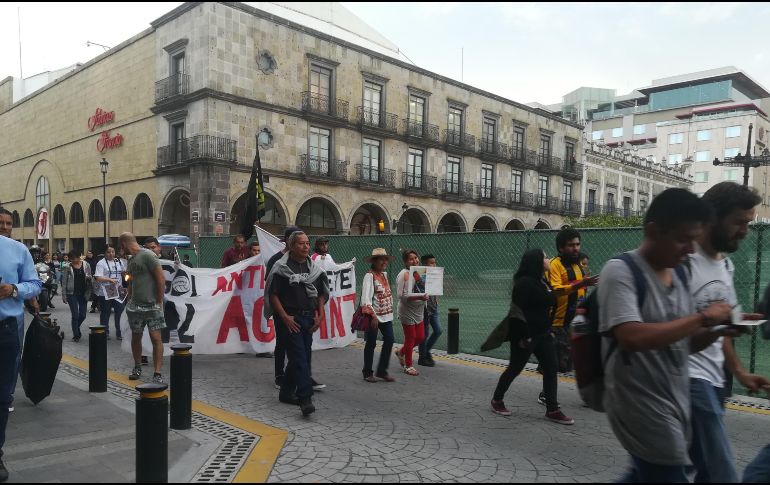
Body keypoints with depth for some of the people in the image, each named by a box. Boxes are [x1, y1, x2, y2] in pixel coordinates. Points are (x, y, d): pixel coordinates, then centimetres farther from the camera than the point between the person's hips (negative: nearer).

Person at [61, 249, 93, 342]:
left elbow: (91, 280, 11)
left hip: (83, 294, 2)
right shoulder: (68, 267, -3)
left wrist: (89, 279, -13)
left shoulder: (86, 265, 2)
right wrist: (64, 295, -4)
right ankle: (76, 335, 11)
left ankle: (76, 328, 37)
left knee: (82, 315, 8)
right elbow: (64, 282, 0)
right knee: (75, 315, -2)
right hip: (72, 293, -2)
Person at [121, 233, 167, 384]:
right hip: (135, 306, 8)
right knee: (135, 337, 14)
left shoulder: (148, 255, -11)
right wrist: (129, 300, 15)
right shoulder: (131, 259, 15)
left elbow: (161, 279, -14)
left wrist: (159, 302, -13)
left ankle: (157, 373, -5)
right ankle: (137, 368, 30)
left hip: (152, 305, -8)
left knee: (156, 338, -8)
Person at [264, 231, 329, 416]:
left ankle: (286, 392, 28)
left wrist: (319, 315, 4)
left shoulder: (314, 268, 11)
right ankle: (305, 398, -13)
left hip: (309, 319, 6)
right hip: (290, 319, -6)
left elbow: (321, 293, 15)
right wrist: (285, 317, -14)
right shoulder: (281, 268, -5)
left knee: (301, 357, 12)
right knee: (299, 357, -12)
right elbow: (273, 295, -8)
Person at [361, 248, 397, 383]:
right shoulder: (370, 276, -13)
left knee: (389, 340, 3)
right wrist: (373, 315, -25)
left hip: (386, 315, 7)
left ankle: (382, 371, 17)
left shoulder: (384, 274, 11)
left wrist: (391, 310, 16)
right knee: (371, 344, 5)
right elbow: (366, 298, -21)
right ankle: (368, 373, 20)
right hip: (374, 316, -7)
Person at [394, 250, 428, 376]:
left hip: (419, 311, 8)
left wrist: (426, 295, -3)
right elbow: (402, 296, -22)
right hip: (407, 312, -8)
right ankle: (408, 366, 21)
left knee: (420, 337, 13)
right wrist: (419, 297, -31)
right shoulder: (404, 274, -16)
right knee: (410, 338, 3)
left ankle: (401, 352, 36)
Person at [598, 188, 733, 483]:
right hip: (642, 406, -8)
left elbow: (685, 342, 15)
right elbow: (632, 337, -30)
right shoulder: (621, 271, -16)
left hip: (676, 403, 8)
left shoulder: (680, 276, 8)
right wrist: (702, 317, -22)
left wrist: (717, 330, -5)